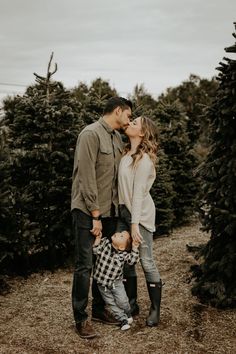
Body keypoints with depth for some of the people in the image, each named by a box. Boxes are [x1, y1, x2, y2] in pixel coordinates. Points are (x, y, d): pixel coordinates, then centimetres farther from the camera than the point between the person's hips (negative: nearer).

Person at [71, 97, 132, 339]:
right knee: (85, 265, -2)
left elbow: (117, 176, 12)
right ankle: (80, 319, 9)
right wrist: (95, 215, -17)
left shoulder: (117, 138, 11)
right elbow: (86, 177, -18)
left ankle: (99, 309, 28)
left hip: (109, 211, 8)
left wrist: (115, 208, 5)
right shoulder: (91, 134, -14)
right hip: (87, 211, -8)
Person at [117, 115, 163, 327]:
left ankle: (155, 309, 13)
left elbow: (139, 192, -18)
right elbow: (123, 186, 7)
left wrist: (135, 223, -21)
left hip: (140, 215, -7)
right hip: (123, 212, 7)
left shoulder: (144, 159, -13)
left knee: (147, 262, -1)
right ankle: (132, 303, 26)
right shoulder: (126, 153, 8)